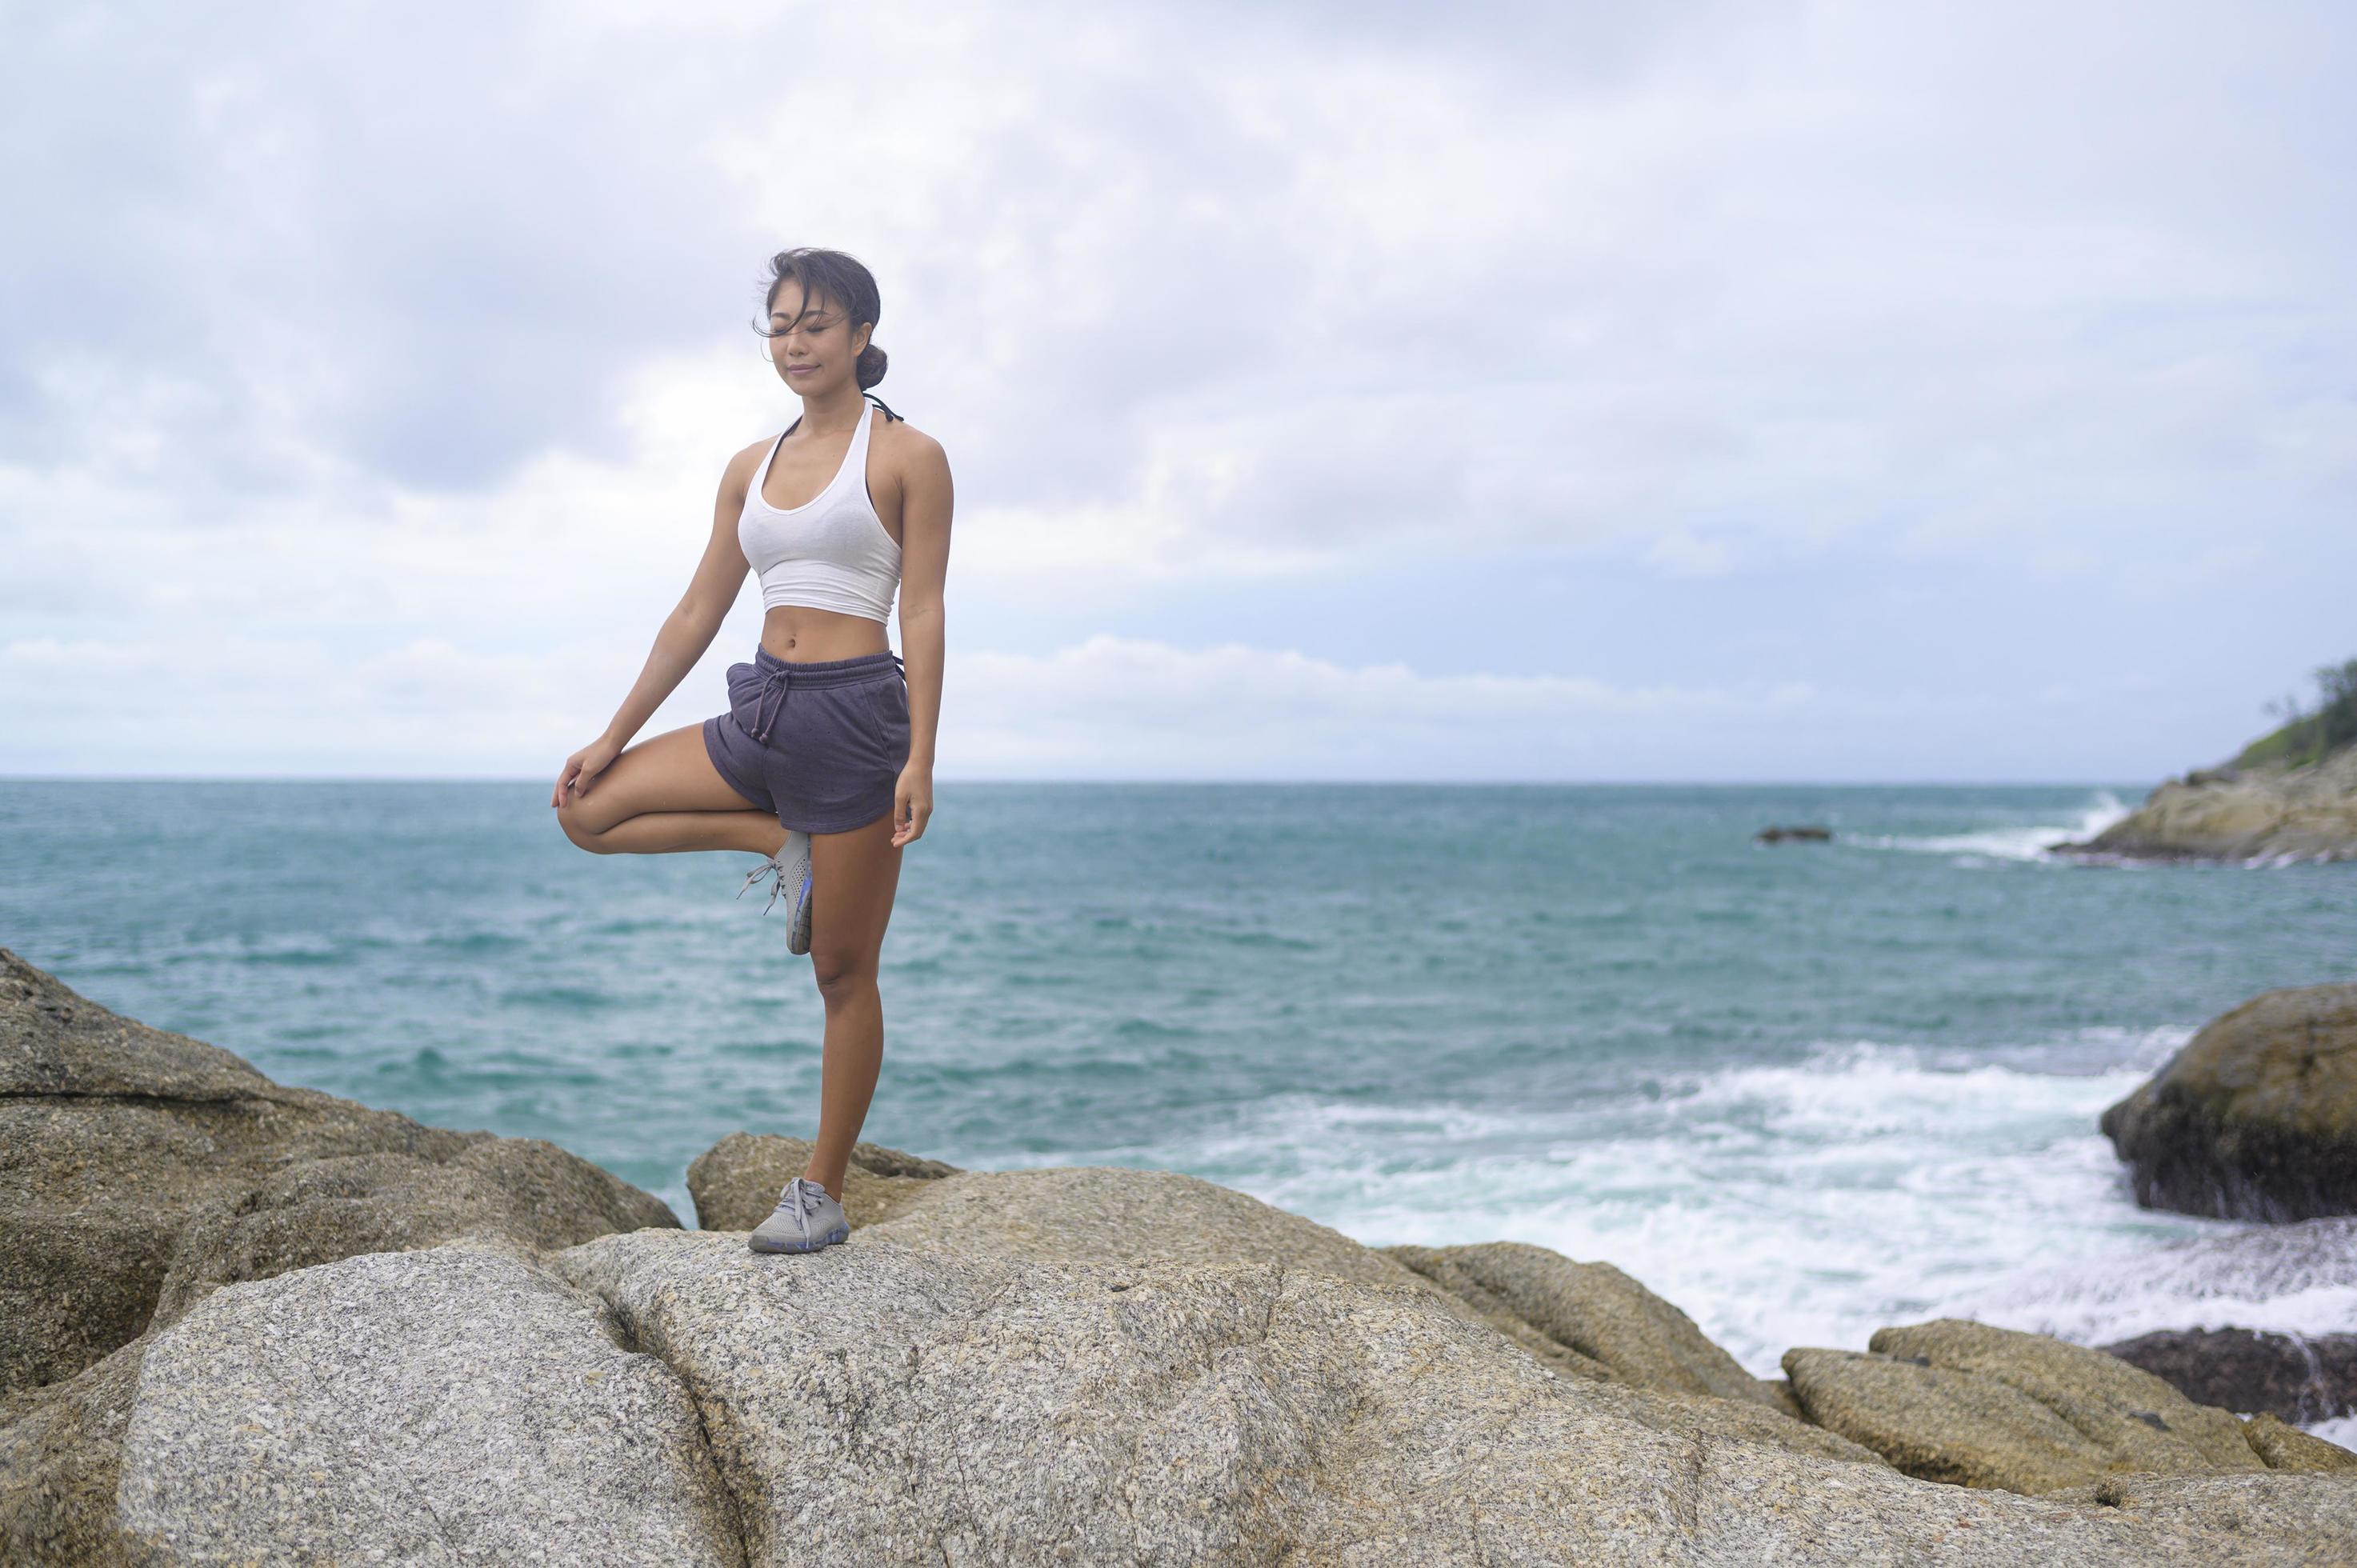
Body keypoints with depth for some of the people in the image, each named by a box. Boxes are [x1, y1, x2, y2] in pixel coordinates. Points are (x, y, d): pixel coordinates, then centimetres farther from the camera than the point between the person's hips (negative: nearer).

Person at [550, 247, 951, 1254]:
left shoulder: (907, 458, -3)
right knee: (589, 810, -3)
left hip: (853, 715, -6)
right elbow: (696, 614, 14)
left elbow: (923, 613, -8)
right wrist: (612, 738, 10)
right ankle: (780, 844, 4)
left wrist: (920, 759, -16)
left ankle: (822, 1196, 13)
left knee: (843, 974, 1)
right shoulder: (750, 469, 13)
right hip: (762, 709, 7)